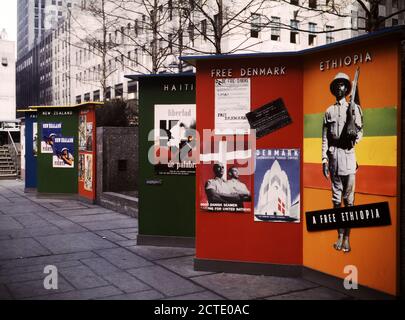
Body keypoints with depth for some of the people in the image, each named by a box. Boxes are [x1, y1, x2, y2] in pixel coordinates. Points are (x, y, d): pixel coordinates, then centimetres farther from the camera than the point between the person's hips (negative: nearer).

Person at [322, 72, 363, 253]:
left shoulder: (353, 108, 7)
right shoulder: (329, 111, 13)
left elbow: (360, 131, 3)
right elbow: (324, 138, 11)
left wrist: (355, 140, -19)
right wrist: (324, 159, 4)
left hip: (348, 153, -2)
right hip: (333, 154, 2)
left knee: (349, 198, -2)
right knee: (336, 197, 6)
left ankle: (347, 237, 5)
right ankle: (339, 235, 14)